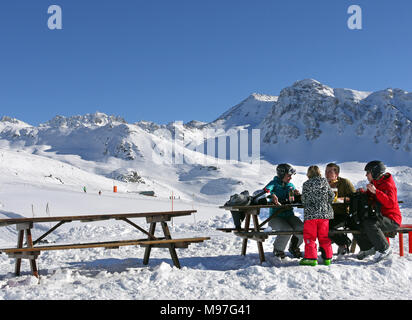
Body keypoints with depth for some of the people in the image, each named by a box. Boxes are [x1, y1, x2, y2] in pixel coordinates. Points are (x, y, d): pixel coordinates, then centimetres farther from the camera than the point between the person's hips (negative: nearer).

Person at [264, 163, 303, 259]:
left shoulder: (291, 185, 17)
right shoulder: (274, 183, 1)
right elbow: (266, 189, -20)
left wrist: (295, 193, -14)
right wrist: (272, 195, -42)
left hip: (289, 215, 5)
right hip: (276, 216, -5)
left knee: (302, 228, -21)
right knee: (287, 230, -31)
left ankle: (293, 247, 10)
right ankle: (278, 250, -2)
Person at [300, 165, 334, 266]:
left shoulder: (306, 184, 0)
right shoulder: (324, 182, 6)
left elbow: (304, 200, 4)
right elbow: (332, 196, 8)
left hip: (310, 214, -3)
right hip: (325, 213, 3)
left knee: (309, 237, 3)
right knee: (324, 237, 12)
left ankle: (311, 258, -3)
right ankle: (327, 257, 14)